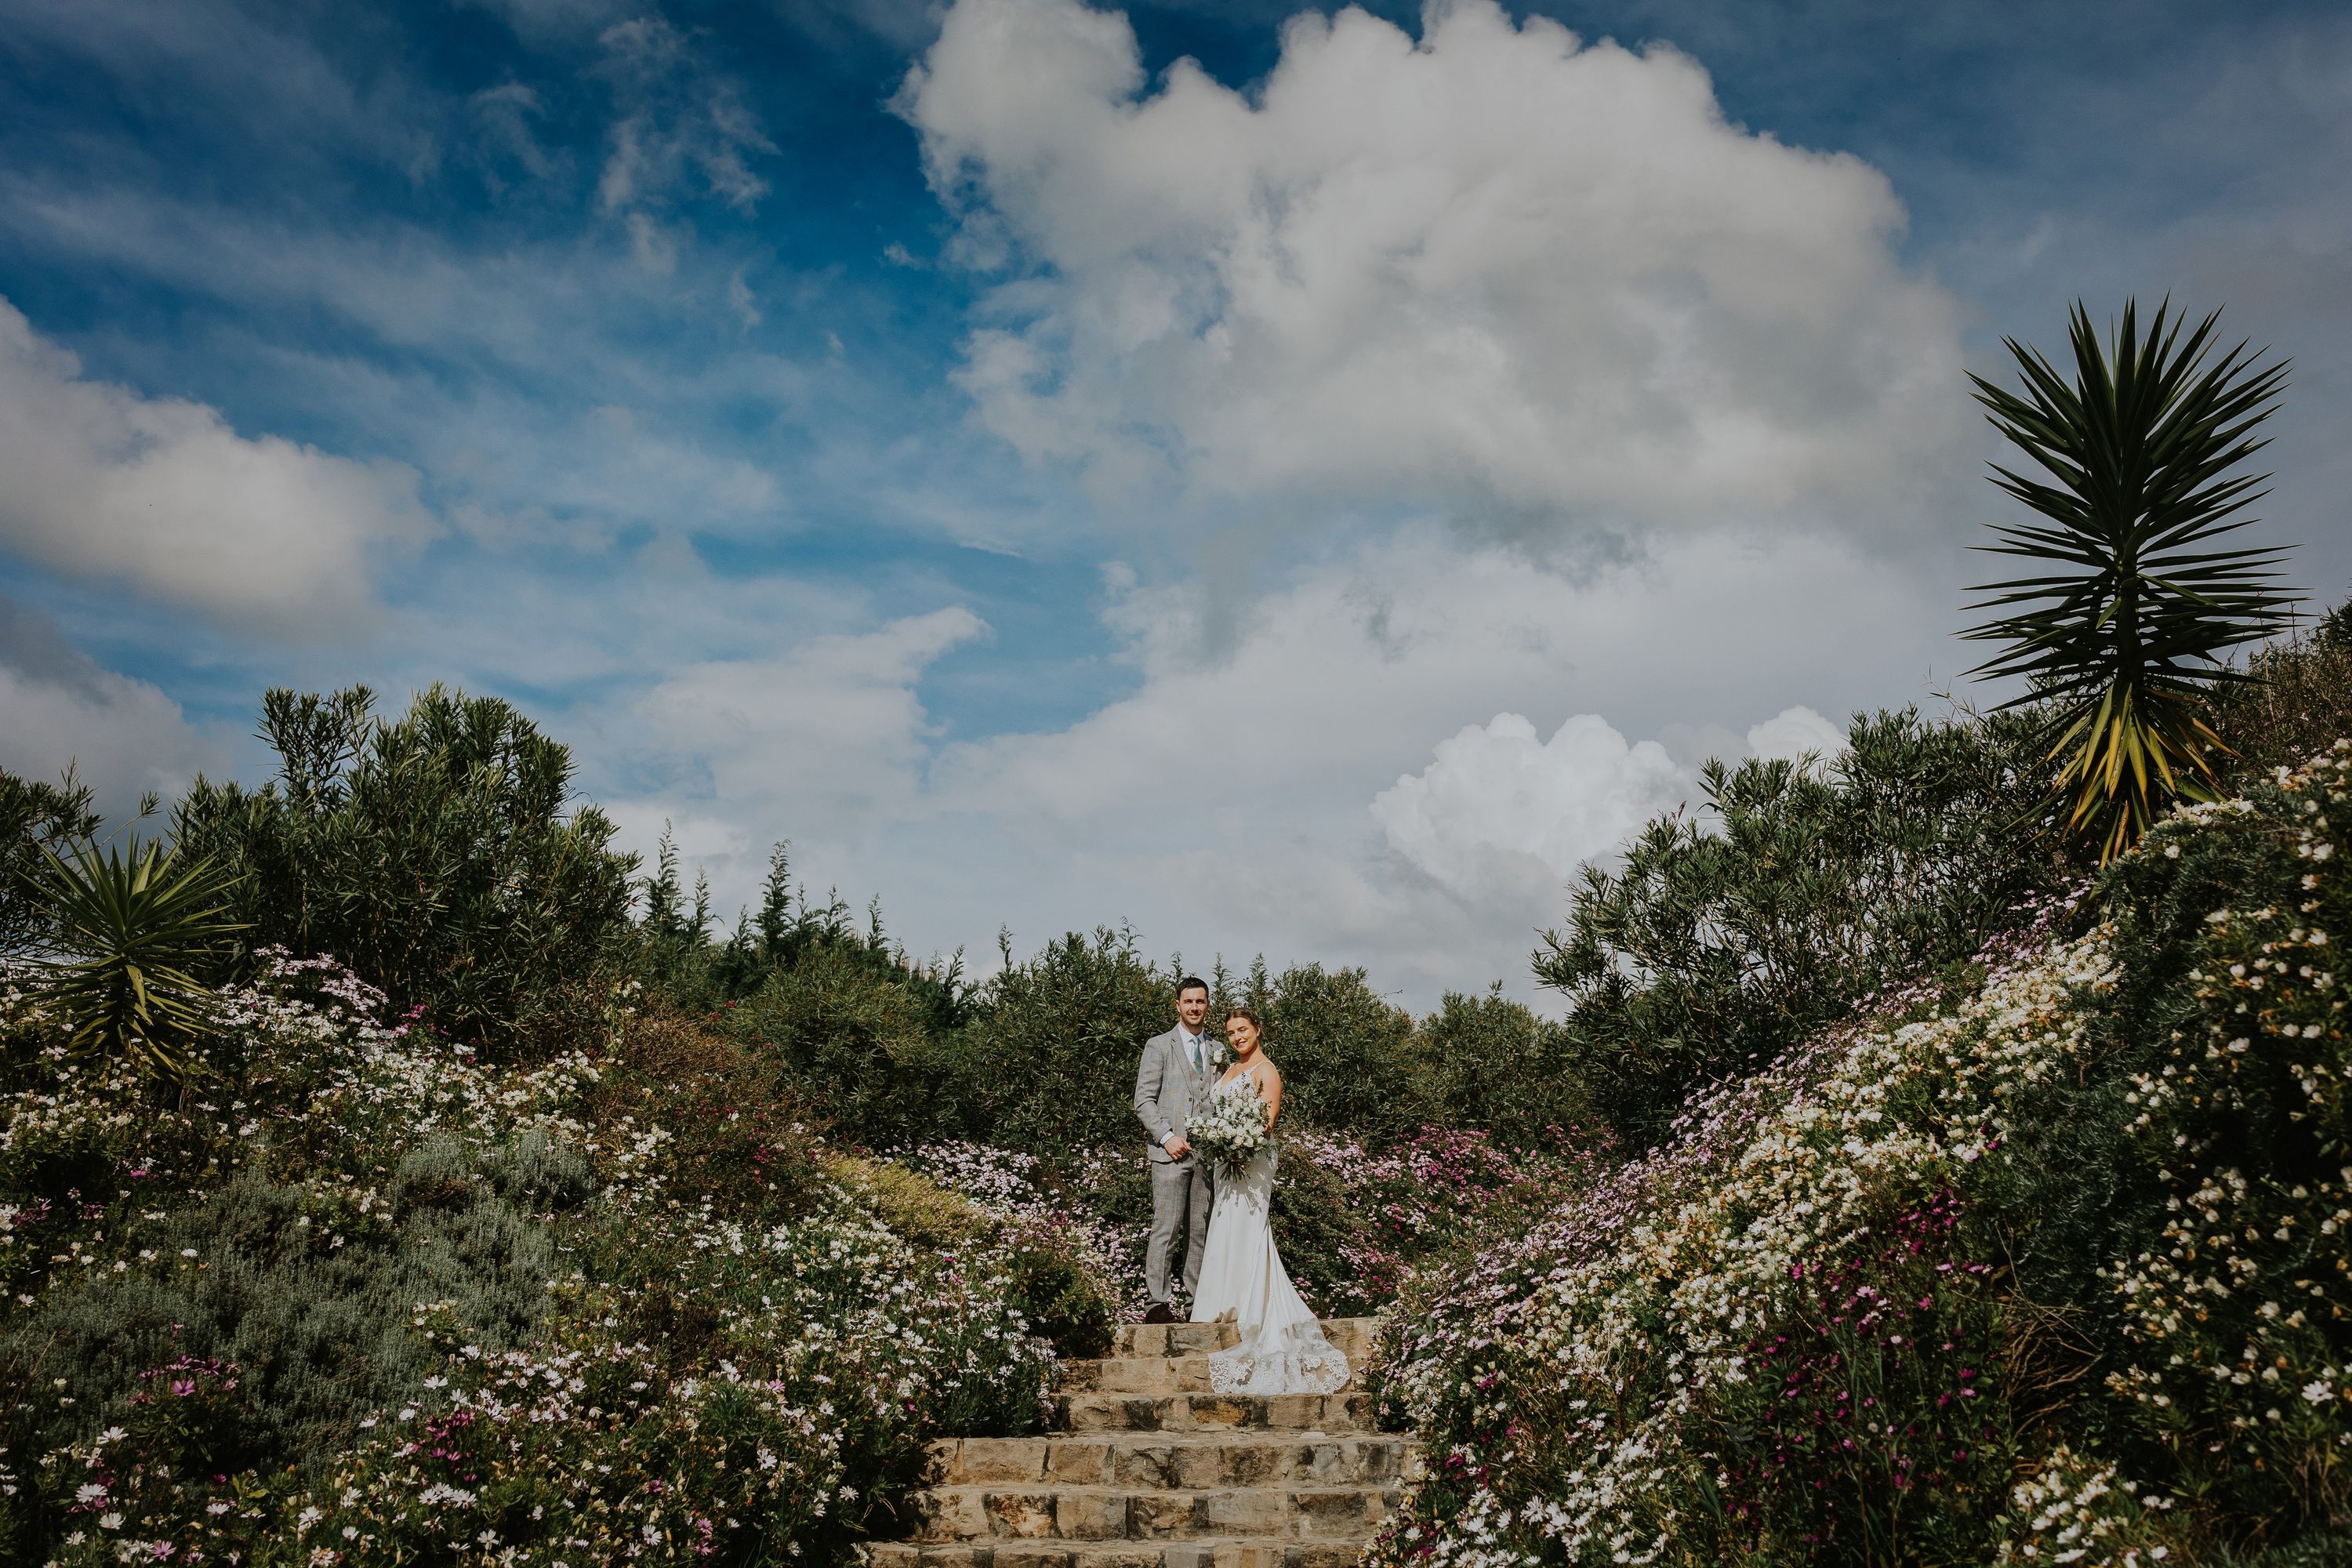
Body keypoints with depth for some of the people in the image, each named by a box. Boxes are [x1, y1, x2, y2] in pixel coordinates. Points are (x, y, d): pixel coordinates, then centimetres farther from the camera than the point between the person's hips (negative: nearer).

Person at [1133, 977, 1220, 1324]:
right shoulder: (1159, 1046, 3)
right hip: (1171, 1152, -4)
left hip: (1207, 1152, 4)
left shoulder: (1217, 1051, 17)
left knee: (1200, 1230, 6)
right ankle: (1158, 1303, -7)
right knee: (1166, 1228, -9)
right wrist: (1167, 1137, -12)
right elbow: (1143, 1101, -1)